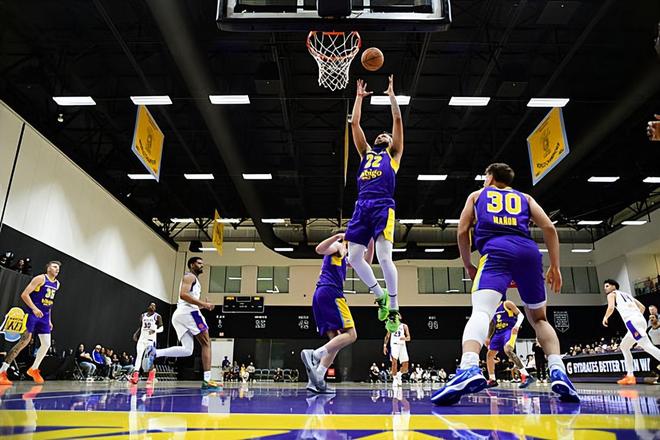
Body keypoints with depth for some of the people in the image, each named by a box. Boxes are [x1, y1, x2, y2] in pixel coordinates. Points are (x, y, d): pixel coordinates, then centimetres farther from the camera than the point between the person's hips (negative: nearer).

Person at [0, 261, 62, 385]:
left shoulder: (57, 284, 14)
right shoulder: (40, 278, -9)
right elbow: (24, 294, -15)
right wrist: (34, 308, -26)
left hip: (44, 315, 7)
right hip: (32, 313, -7)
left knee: (46, 344, 5)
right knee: (24, 341, -12)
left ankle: (34, 369, 23)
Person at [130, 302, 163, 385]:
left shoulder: (157, 316, -1)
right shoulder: (143, 315, 14)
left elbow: (161, 328, -6)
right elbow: (140, 327, 22)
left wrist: (155, 330, -26)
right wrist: (136, 334, 4)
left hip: (151, 339, -4)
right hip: (142, 338, 4)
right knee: (138, 355, -10)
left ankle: (151, 374, 15)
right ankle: (135, 375, -16)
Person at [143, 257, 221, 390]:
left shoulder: (194, 280, 30)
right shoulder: (190, 276, 0)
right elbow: (183, 294, -17)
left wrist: (203, 305, 20)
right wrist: (203, 304, -16)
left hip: (179, 315, 9)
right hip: (188, 312, -9)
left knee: (187, 350, 1)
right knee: (206, 343, -6)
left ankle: (154, 352, -11)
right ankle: (207, 381, -12)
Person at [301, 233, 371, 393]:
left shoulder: (344, 256, 33)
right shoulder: (339, 246, 7)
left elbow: (365, 264, 38)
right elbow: (319, 249, -12)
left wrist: (370, 246, 26)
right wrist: (337, 236, -21)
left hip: (320, 295, 9)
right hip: (330, 292, -9)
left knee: (336, 340, 4)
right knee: (350, 334, -13)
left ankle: (317, 379, -10)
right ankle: (314, 354, -30)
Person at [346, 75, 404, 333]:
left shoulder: (393, 154, 20)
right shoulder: (366, 152, 30)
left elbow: (398, 121, 15)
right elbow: (355, 124, 28)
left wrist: (391, 94, 21)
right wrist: (360, 97, 33)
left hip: (383, 206, -5)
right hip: (362, 206, 5)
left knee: (384, 257, -16)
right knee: (354, 257, -3)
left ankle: (394, 310, -5)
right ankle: (380, 296, 17)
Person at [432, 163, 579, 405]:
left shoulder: (477, 195, 27)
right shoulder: (525, 197, 31)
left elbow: (462, 232, 17)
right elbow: (549, 227, 15)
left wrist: (468, 265, 27)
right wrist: (555, 267, 16)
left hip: (497, 252, -3)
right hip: (529, 252, 3)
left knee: (481, 312, -21)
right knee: (539, 319, 20)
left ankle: (469, 369, -46)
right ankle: (559, 372, 1)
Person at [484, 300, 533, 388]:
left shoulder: (507, 304, -3)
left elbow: (520, 314, -7)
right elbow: (492, 324, 24)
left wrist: (517, 325, -25)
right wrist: (488, 337, 17)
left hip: (509, 330, -8)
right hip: (498, 332, 8)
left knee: (507, 350, -33)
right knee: (489, 354, 6)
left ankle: (526, 376, -34)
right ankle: (492, 380, 18)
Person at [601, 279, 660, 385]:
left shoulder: (612, 294, 10)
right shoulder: (626, 294, 33)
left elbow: (611, 307, -8)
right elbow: (642, 307, 29)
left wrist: (605, 318, 9)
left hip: (632, 321, -9)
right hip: (640, 320, 9)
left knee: (647, 346, -19)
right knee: (624, 346, 20)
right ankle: (630, 376, 16)